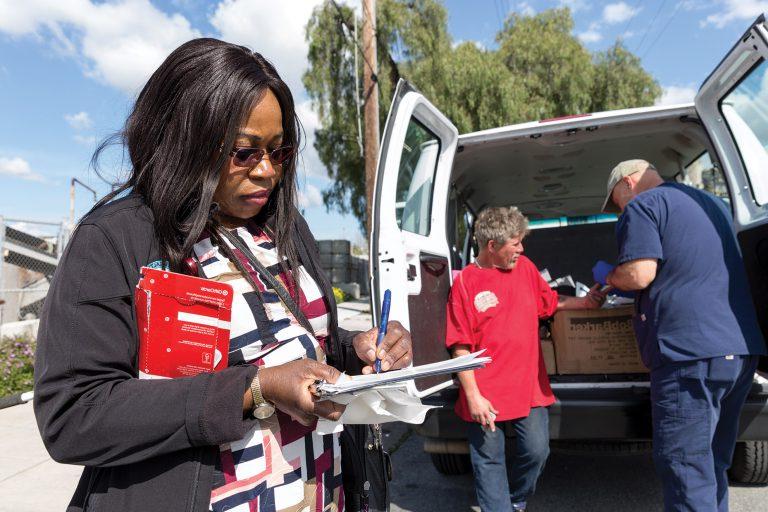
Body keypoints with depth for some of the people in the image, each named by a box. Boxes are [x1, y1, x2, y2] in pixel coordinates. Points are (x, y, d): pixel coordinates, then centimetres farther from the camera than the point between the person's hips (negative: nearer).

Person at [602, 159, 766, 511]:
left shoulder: (642, 206, -3)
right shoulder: (712, 202, 23)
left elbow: (639, 274, -15)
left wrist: (610, 277, 5)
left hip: (689, 351, -9)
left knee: (686, 473, -4)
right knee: (712, 466, 19)